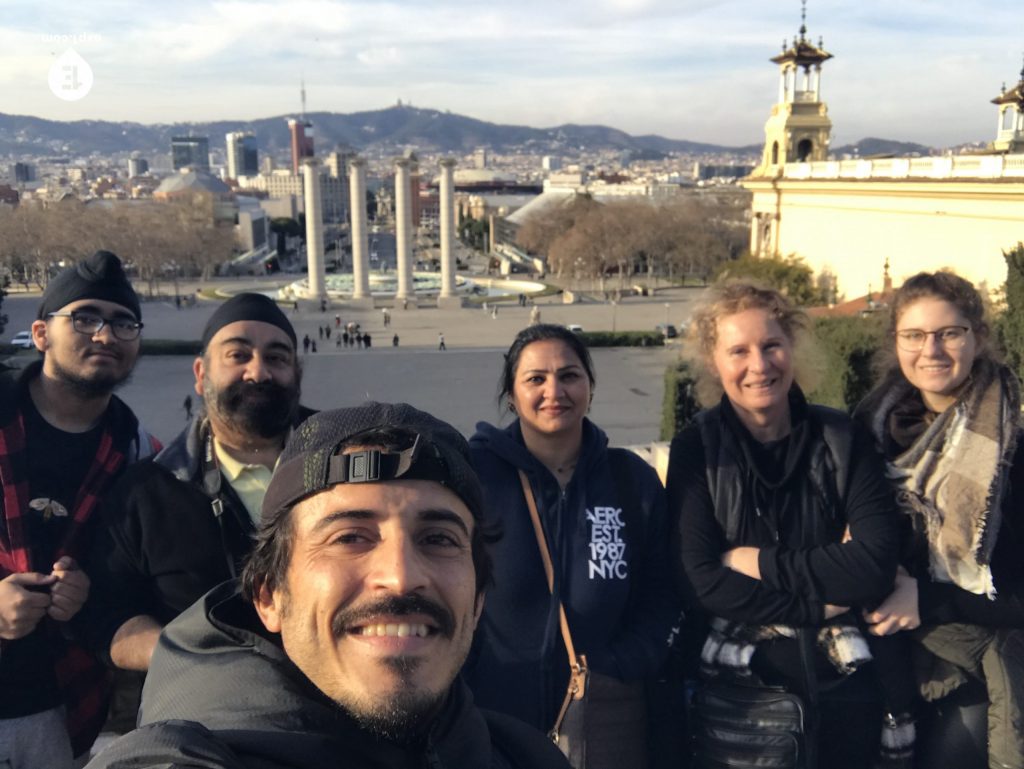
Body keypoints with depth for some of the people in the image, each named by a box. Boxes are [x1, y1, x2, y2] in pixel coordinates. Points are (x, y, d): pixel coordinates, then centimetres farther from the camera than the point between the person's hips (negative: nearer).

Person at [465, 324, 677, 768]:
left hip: (606, 713, 2)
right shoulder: (472, 474, -8)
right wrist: (456, 705, -10)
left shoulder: (633, 479, 1)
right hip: (495, 713, -2)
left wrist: (620, 666, -7)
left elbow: (661, 592, 6)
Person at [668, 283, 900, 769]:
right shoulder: (696, 449, -1)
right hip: (735, 655, -3)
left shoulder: (841, 438, 3)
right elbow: (698, 583, -9)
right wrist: (815, 604, -9)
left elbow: (877, 563, -7)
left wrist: (761, 563, -9)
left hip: (834, 654, 3)